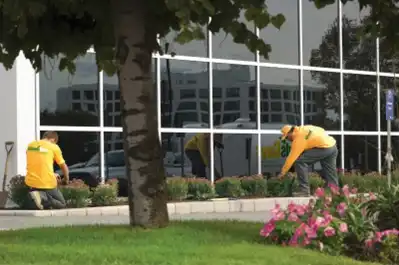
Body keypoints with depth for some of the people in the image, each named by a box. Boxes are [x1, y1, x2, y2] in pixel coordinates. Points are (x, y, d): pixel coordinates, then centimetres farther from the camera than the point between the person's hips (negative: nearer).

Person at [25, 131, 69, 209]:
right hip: (47, 183, -5)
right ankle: (44, 198, -18)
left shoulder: (30, 145, 12)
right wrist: (66, 180, 29)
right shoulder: (54, 147, -1)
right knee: (62, 204, 11)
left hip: (31, 182, 5)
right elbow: (64, 166, 10)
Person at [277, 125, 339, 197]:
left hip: (324, 148, -10)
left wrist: (283, 172, -4)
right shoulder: (302, 129, 15)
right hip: (332, 145, 10)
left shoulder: (299, 138, -10)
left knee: (299, 161, -10)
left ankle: (304, 190, -9)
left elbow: (292, 157, -10)